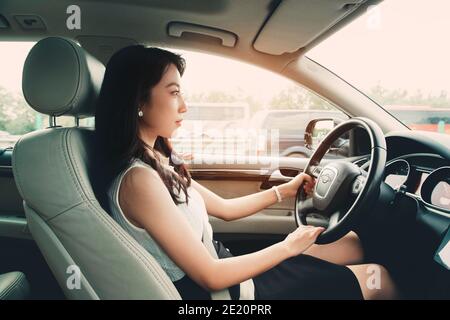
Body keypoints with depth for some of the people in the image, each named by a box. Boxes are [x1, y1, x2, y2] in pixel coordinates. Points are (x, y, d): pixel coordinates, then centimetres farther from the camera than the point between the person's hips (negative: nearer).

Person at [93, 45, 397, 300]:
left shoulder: (158, 162, 3)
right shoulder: (138, 179, -26)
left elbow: (224, 209, 11)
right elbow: (211, 276, -23)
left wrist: (285, 190, 11)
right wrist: (288, 247, -12)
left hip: (223, 268, 8)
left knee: (353, 244, 14)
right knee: (378, 280, 2)